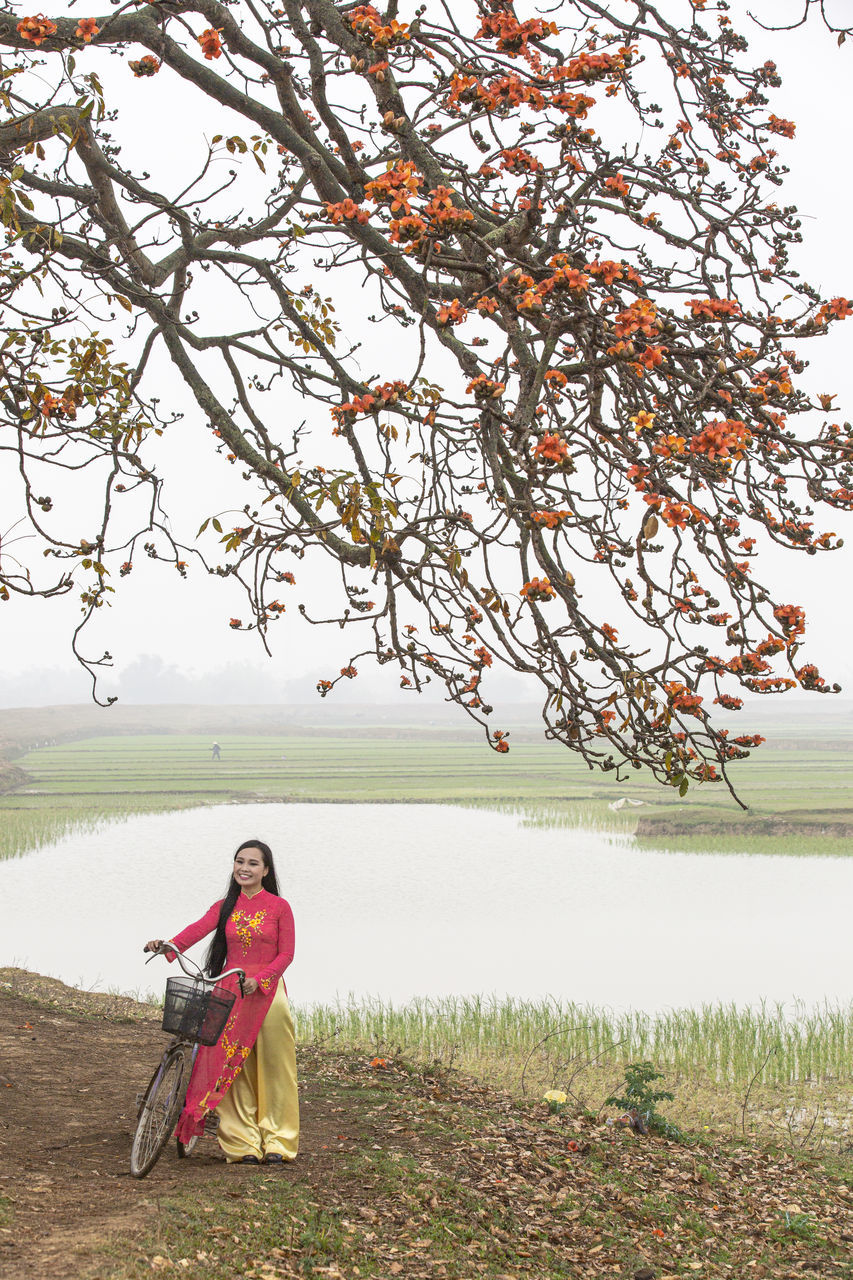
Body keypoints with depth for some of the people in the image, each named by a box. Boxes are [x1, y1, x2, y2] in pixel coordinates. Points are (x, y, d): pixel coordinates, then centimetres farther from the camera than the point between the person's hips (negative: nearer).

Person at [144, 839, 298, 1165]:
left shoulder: (279, 907, 1)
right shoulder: (224, 907, 9)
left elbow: (286, 954, -3)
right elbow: (199, 929, -9)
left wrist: (259, 979, -19)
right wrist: (169, 945, -29)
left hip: (267, 992, -3)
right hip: (229, 992, 3)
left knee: (272, 1066, -1)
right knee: (233, 1067, 1)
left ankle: (276, 1141, 10)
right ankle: (243, 1142, 9)